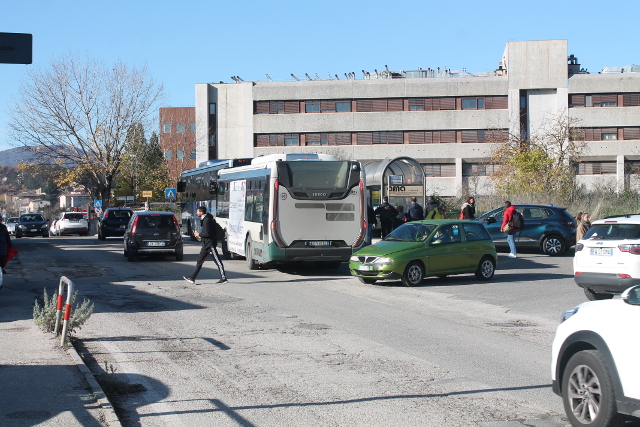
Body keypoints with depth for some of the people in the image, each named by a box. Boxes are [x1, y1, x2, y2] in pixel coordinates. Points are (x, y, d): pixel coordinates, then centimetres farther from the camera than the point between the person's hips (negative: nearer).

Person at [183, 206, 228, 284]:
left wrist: (199, 235, -9)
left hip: (210, 244, -10)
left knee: (218, 261, -4)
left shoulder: (207, 220, -17)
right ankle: (192, 278, 10)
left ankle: (223, 278, 0)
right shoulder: (203, 220, 15)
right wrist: (199, 235, 11)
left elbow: (208, 234, -22)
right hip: (206, 244, 10)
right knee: (199, 261, 9)